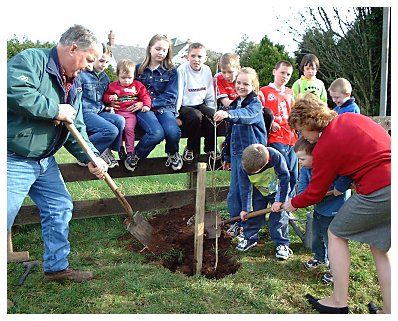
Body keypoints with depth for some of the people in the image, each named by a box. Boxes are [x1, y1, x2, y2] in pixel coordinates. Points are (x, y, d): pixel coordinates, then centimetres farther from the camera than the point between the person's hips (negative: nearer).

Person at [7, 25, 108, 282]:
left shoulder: (73, 84, 12)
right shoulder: (31, 60, -13)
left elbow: (76, 128, 12)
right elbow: (16, 93, -33)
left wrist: (91, 157, -2)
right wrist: (56, 110, -21)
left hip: (45, 161, 9)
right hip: (14, 161, -9)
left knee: (60, 208, 14)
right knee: (5, 218, -3)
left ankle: (57, 266, 30)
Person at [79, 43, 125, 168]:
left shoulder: (105, 78, 17)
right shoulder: (82, 74, -7)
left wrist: (108, 107, 11)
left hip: (99, 112, 7)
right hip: (84, 112, -7)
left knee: (120, 120, -20)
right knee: (112, 131, -26)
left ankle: (104, 152, -9)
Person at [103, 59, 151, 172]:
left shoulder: (137, 85, 13)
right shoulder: (113, 86, 14)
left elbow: (145, 95, 11)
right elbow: (105, 96, 17)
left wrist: (146, 105, -6)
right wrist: (110, 98, -6)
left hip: (131, 112, -1)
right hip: (118, 112, 1)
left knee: (129, 128, -25)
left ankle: (130, 153, -17)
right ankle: (121, 150, -8)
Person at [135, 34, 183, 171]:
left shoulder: (171, 72, 7)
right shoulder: (138, 69, 11)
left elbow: (170, 96, -2)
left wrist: (148, 103, -13)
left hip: (164, 107, 1)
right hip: (143, 109, -1)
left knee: (173, 132, -31)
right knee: (157, 133, -32)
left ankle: (172, 153, 5)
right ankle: (136, 155, -5)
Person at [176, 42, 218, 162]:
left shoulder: (207, 70, 4)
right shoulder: (182, 70, -11)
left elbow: (210, 95, 12)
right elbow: (178, 94, -13)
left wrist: (211, 110, 3)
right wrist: (176, 115, -15)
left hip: (200, 104, 5)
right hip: (184, 106, -4)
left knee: (213, 116, -24)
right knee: (196, 116, -33)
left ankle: (210, 148, -2)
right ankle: (191, 149, -10)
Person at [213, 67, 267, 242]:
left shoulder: (255, 103, -7)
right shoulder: (234, 104, 16)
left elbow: (247, 114, -33)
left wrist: (229, 114, -51)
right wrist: (227, 156, 21)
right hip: (236, 152, 7)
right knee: (234, 189, 11)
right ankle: (237, 221, 25)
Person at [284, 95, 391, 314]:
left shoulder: (324, 148, -8)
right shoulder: (351, 118, 11)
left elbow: (314, 194, 2)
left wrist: (293, 203, 21)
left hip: (379, 191, -8)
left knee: (336, 234, 11)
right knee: (379, 246, 19)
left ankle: (339, 302, 19)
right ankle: (388, 310, 22)